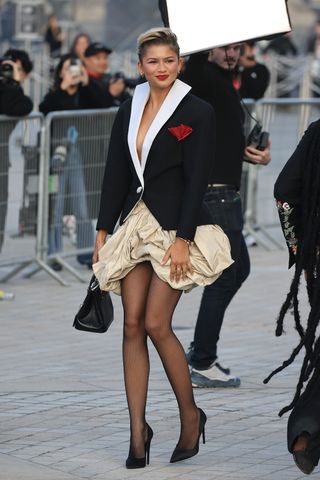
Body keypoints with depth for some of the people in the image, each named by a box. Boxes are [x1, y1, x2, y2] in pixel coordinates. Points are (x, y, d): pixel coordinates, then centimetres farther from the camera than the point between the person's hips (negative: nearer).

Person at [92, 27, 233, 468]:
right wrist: (103, 229, 8)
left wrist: (182, 239, -16)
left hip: (176, 227, -6)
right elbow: (116, 173, 13)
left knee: (156, 324, -10)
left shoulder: (197, 112, -6)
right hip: (135, 224, 6)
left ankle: (190, 415, 10)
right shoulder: (130, 110, 11)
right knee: (133, 326, 0)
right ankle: (138, 431, 3)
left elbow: (197, 180, -11)